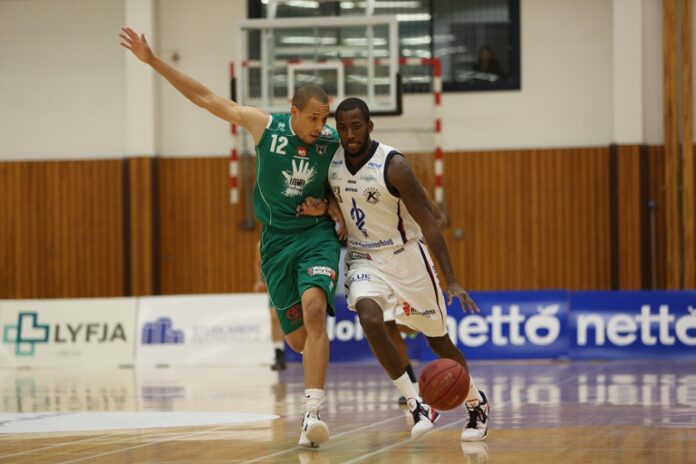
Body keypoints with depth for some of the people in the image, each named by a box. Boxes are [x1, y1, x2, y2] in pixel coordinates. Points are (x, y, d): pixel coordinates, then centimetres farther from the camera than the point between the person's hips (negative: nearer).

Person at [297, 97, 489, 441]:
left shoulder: (393, 166, -21)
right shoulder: (331, 162, -5)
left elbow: (428, 223, -19)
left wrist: (452, 281, -25)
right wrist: (319, 209, -10)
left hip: (406, 257, -3)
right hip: (364, 259, 3)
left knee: (437, 338, 8)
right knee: (369, 320, -26)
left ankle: (477, 403, 34)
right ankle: (417, 405, -15)